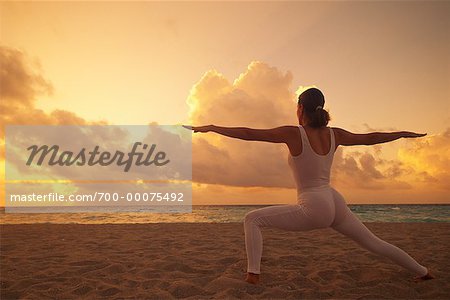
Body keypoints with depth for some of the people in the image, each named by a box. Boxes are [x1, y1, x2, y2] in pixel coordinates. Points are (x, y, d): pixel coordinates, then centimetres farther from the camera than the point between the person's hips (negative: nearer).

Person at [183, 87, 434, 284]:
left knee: (252, 219, 1)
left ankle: (253, 273, -7)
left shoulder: (294, 133, -14)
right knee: (373, 242, 27)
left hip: (312, 209, -6)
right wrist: (404, 133, 31)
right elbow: (370, 138, 14)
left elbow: (247, 134, -17)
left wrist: (210, 127, -11)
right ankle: (422, 271, 41)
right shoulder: (334, 134, 2)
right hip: (335, 204, 7)